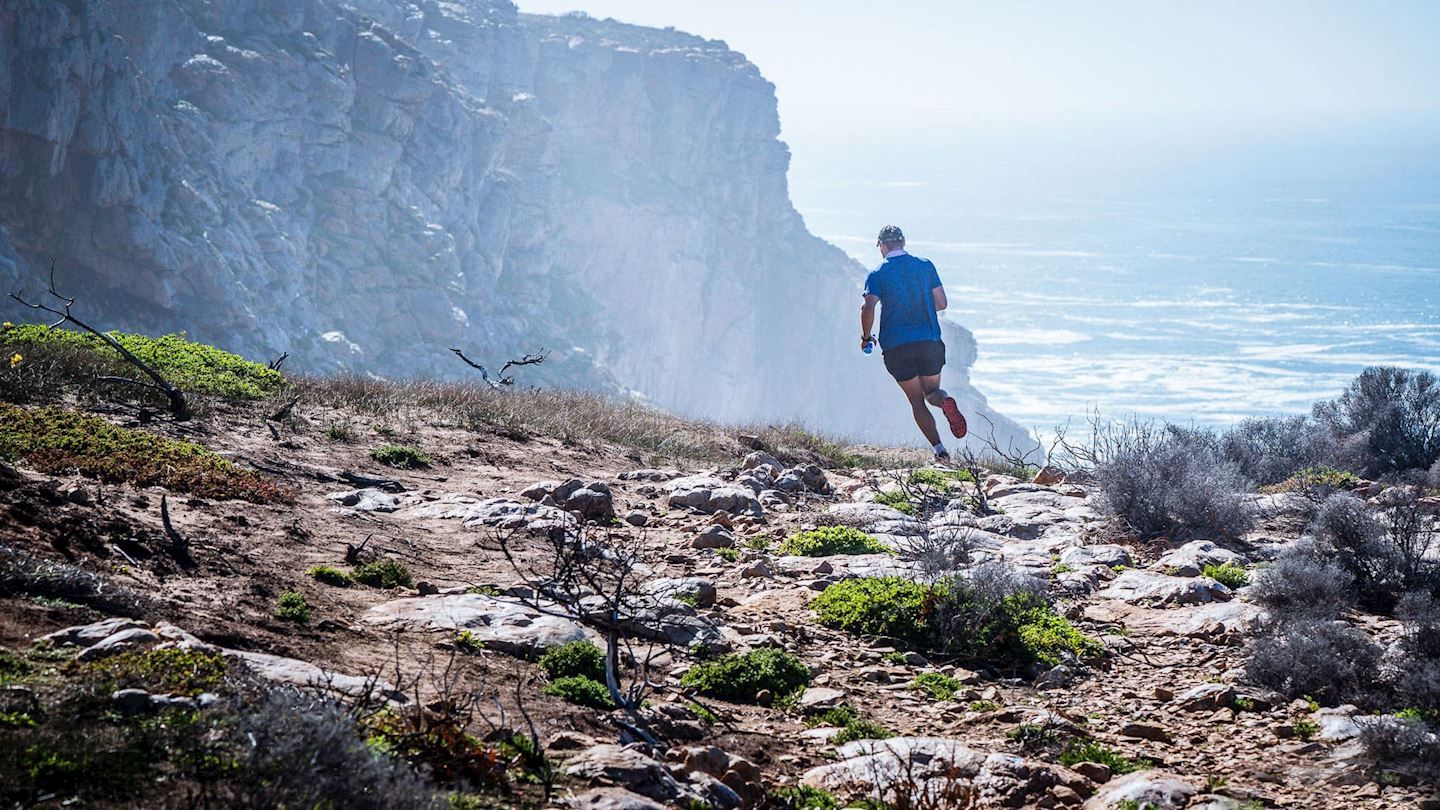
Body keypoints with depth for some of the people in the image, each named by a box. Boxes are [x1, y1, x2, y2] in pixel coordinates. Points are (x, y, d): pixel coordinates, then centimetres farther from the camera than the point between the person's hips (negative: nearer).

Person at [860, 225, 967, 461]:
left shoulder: (877, 275, -3)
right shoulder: (926, 266, 5)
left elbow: (868, 309, -13)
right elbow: (941, 303, 4)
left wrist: (866, 337, 4)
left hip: (896, 346, -2)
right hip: (930, 342, 2)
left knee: (916, 400, 8)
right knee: (931, 391, 18)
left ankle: (939, 448, -6)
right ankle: (946, 401, -19)